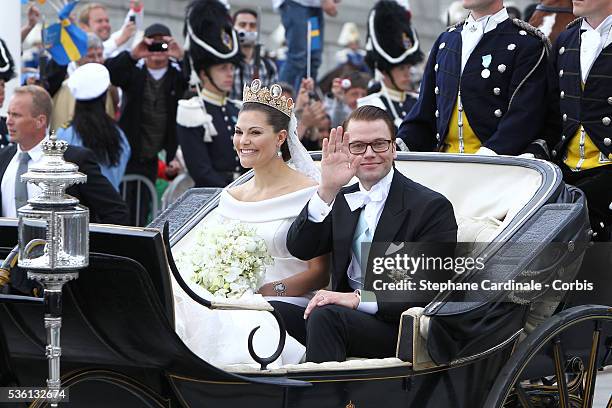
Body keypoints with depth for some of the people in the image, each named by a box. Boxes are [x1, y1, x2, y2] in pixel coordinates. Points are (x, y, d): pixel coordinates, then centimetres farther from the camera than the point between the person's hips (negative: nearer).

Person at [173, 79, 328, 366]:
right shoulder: (231, 197, 18)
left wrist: (266, 290, -18)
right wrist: (188, 272, -3)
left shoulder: (308, 194, -1)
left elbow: (320, 273, -6)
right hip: (233, 305, 5)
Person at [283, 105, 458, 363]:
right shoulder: (342, 200, 16)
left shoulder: (432, 206, -4)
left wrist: (359, 298, -23)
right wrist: (326, 191, -13)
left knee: (324, 316, -33)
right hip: (346, 314, 6)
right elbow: (299, 249, 1)